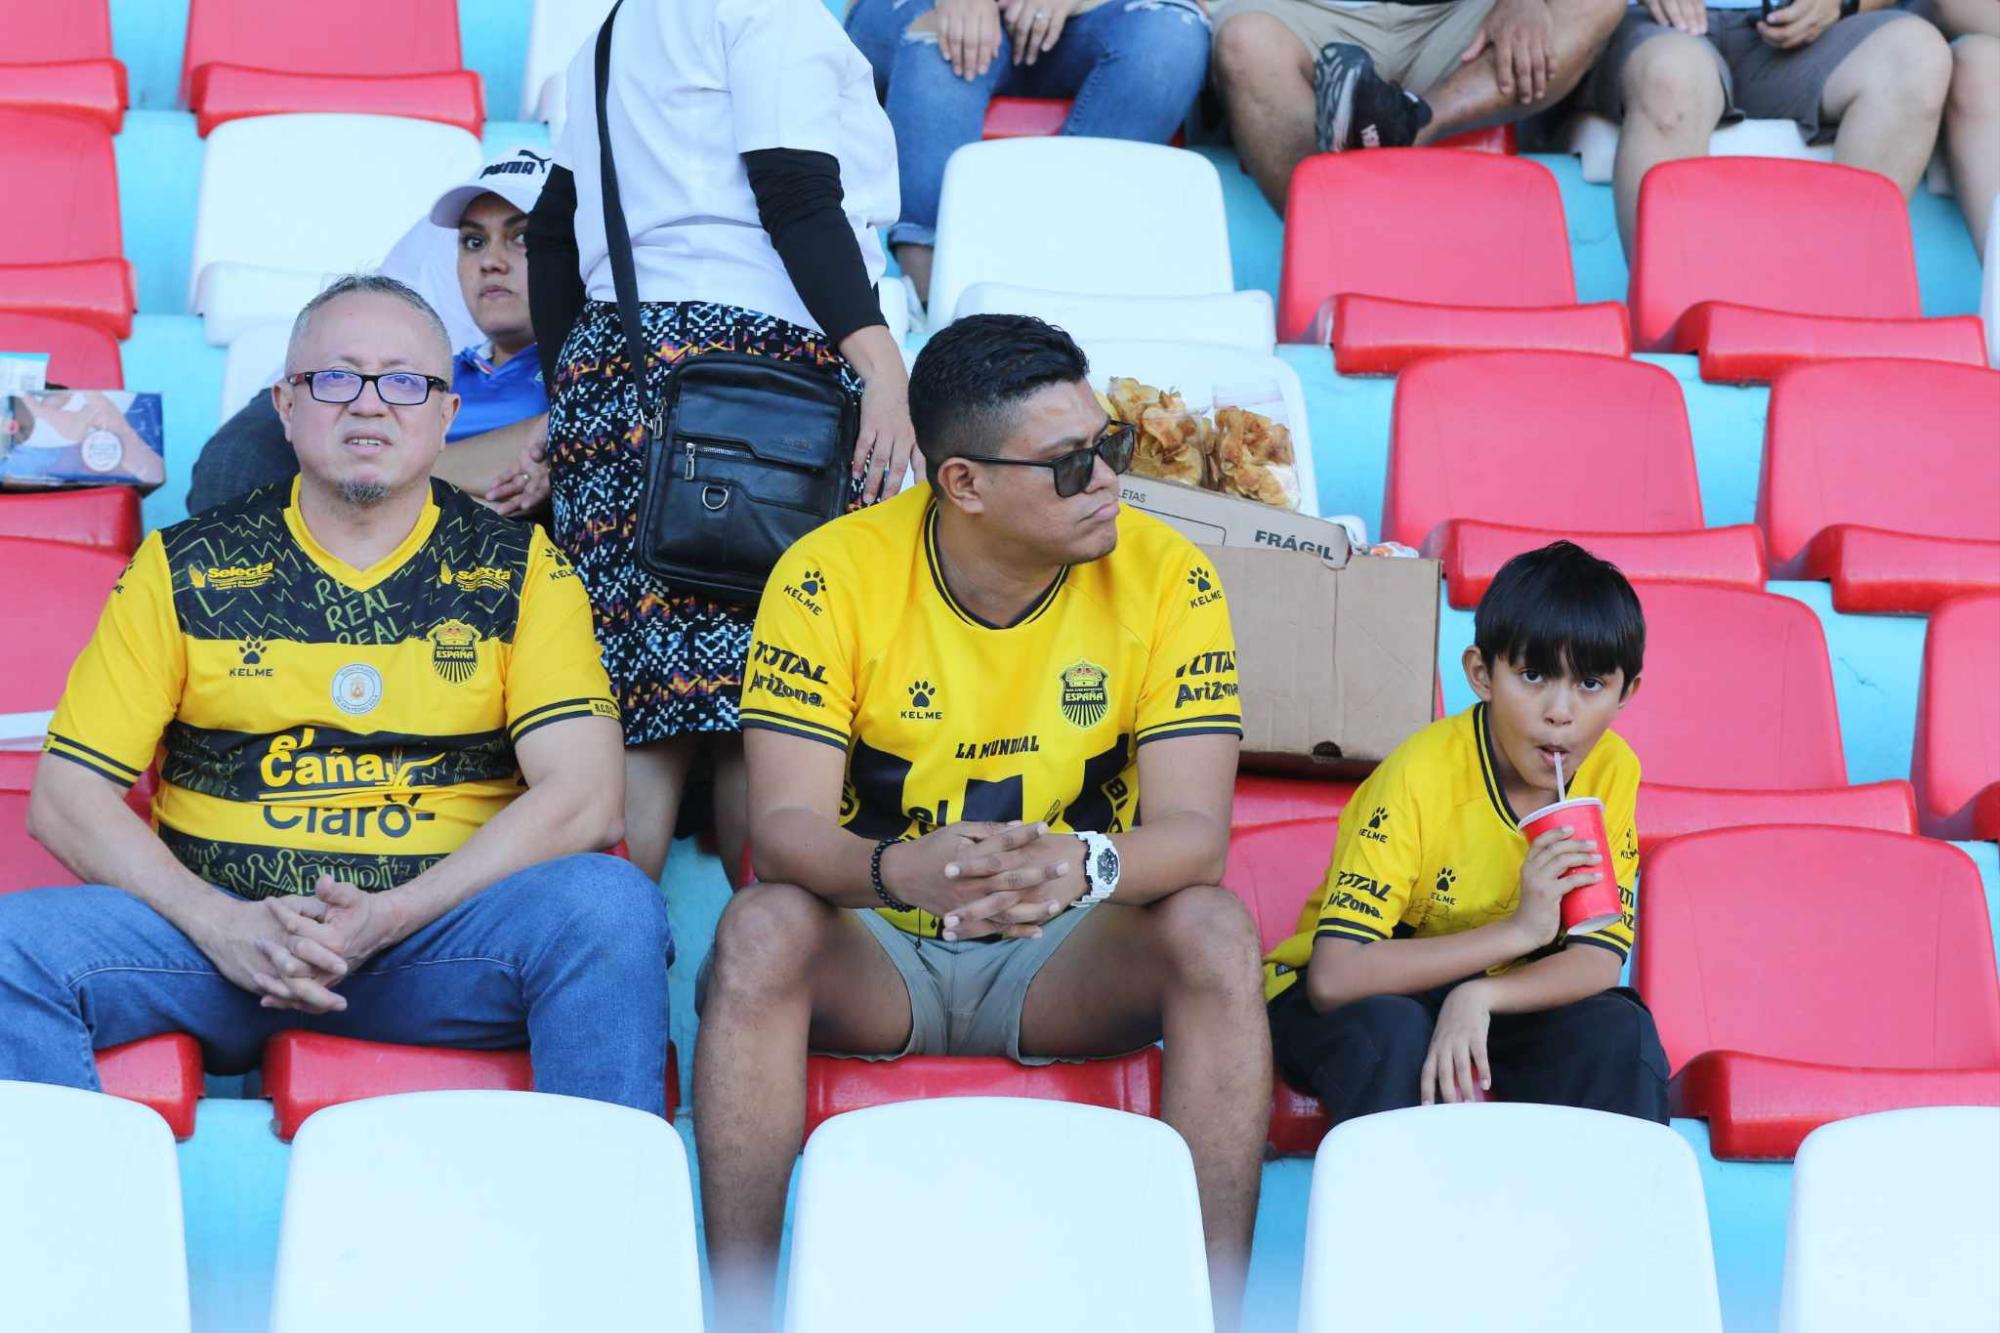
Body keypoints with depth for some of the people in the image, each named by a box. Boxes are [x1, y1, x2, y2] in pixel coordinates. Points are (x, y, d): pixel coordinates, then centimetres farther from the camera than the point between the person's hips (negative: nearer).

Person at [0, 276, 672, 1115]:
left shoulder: (520, 571, 9)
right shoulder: (185, 569, 9)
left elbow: (583, 799, -3)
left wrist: (390, 917, -16)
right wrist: (222, 927, -13)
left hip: (442, 933, 0)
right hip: (222, 932, 1)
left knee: (609, 905, -31)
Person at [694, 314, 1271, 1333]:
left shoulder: (1166, 578, -10)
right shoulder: (833, 575, -12)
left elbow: (1192, 828, -17)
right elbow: (785, 825, -19)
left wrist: (1083, 866, -40)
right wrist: (899, 870, -42)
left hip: (1066, 955, 1)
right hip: (872, 953, -1)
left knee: (1214, 932, -29)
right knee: (760, 929, -32)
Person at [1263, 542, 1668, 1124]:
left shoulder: (1610, 771, -11)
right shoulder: (1420, 775, -25)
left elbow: (1599, 961, -14)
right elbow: (1333, 975, -32)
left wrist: (1482, 998, -34)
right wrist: (1518, 932, -36)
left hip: (1499, 1004, 4)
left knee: (1618, 1029, -23)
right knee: (1391, 1030, -35)